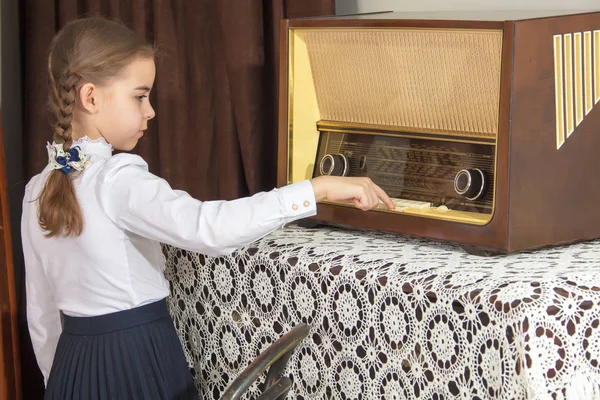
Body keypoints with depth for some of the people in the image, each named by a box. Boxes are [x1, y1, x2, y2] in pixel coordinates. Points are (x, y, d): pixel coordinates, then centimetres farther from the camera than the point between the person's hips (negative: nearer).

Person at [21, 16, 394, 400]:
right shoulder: (117, 180, -20)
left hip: (71, 362, 7)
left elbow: (41, 314, 9)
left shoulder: (38, 190, 3)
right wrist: (318, 188, -35)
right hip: (139, 362, -7)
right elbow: (206, 227, -35)